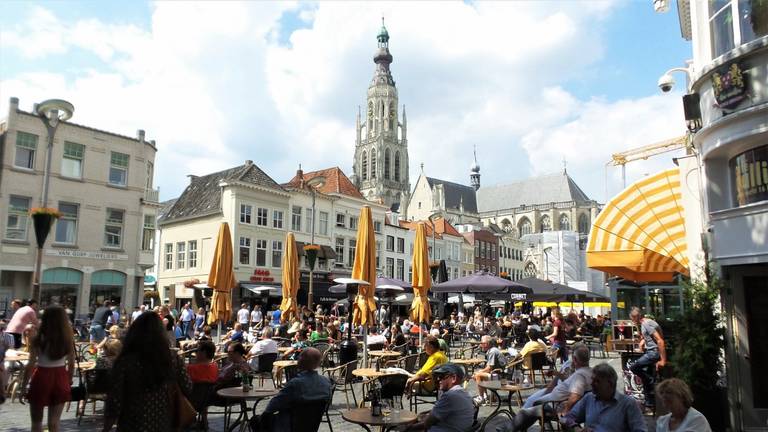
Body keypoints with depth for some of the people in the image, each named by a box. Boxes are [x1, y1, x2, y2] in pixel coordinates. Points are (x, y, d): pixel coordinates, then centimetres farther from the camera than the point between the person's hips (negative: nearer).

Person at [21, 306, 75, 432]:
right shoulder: (68, 339, -3)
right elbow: (71, 364, 4)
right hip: (61, 378, 2)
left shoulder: (38, 340, -12)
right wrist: (68, 382, 17)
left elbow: (31, 365, -11)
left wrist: (23, 386, 0)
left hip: (41, 378, -2)